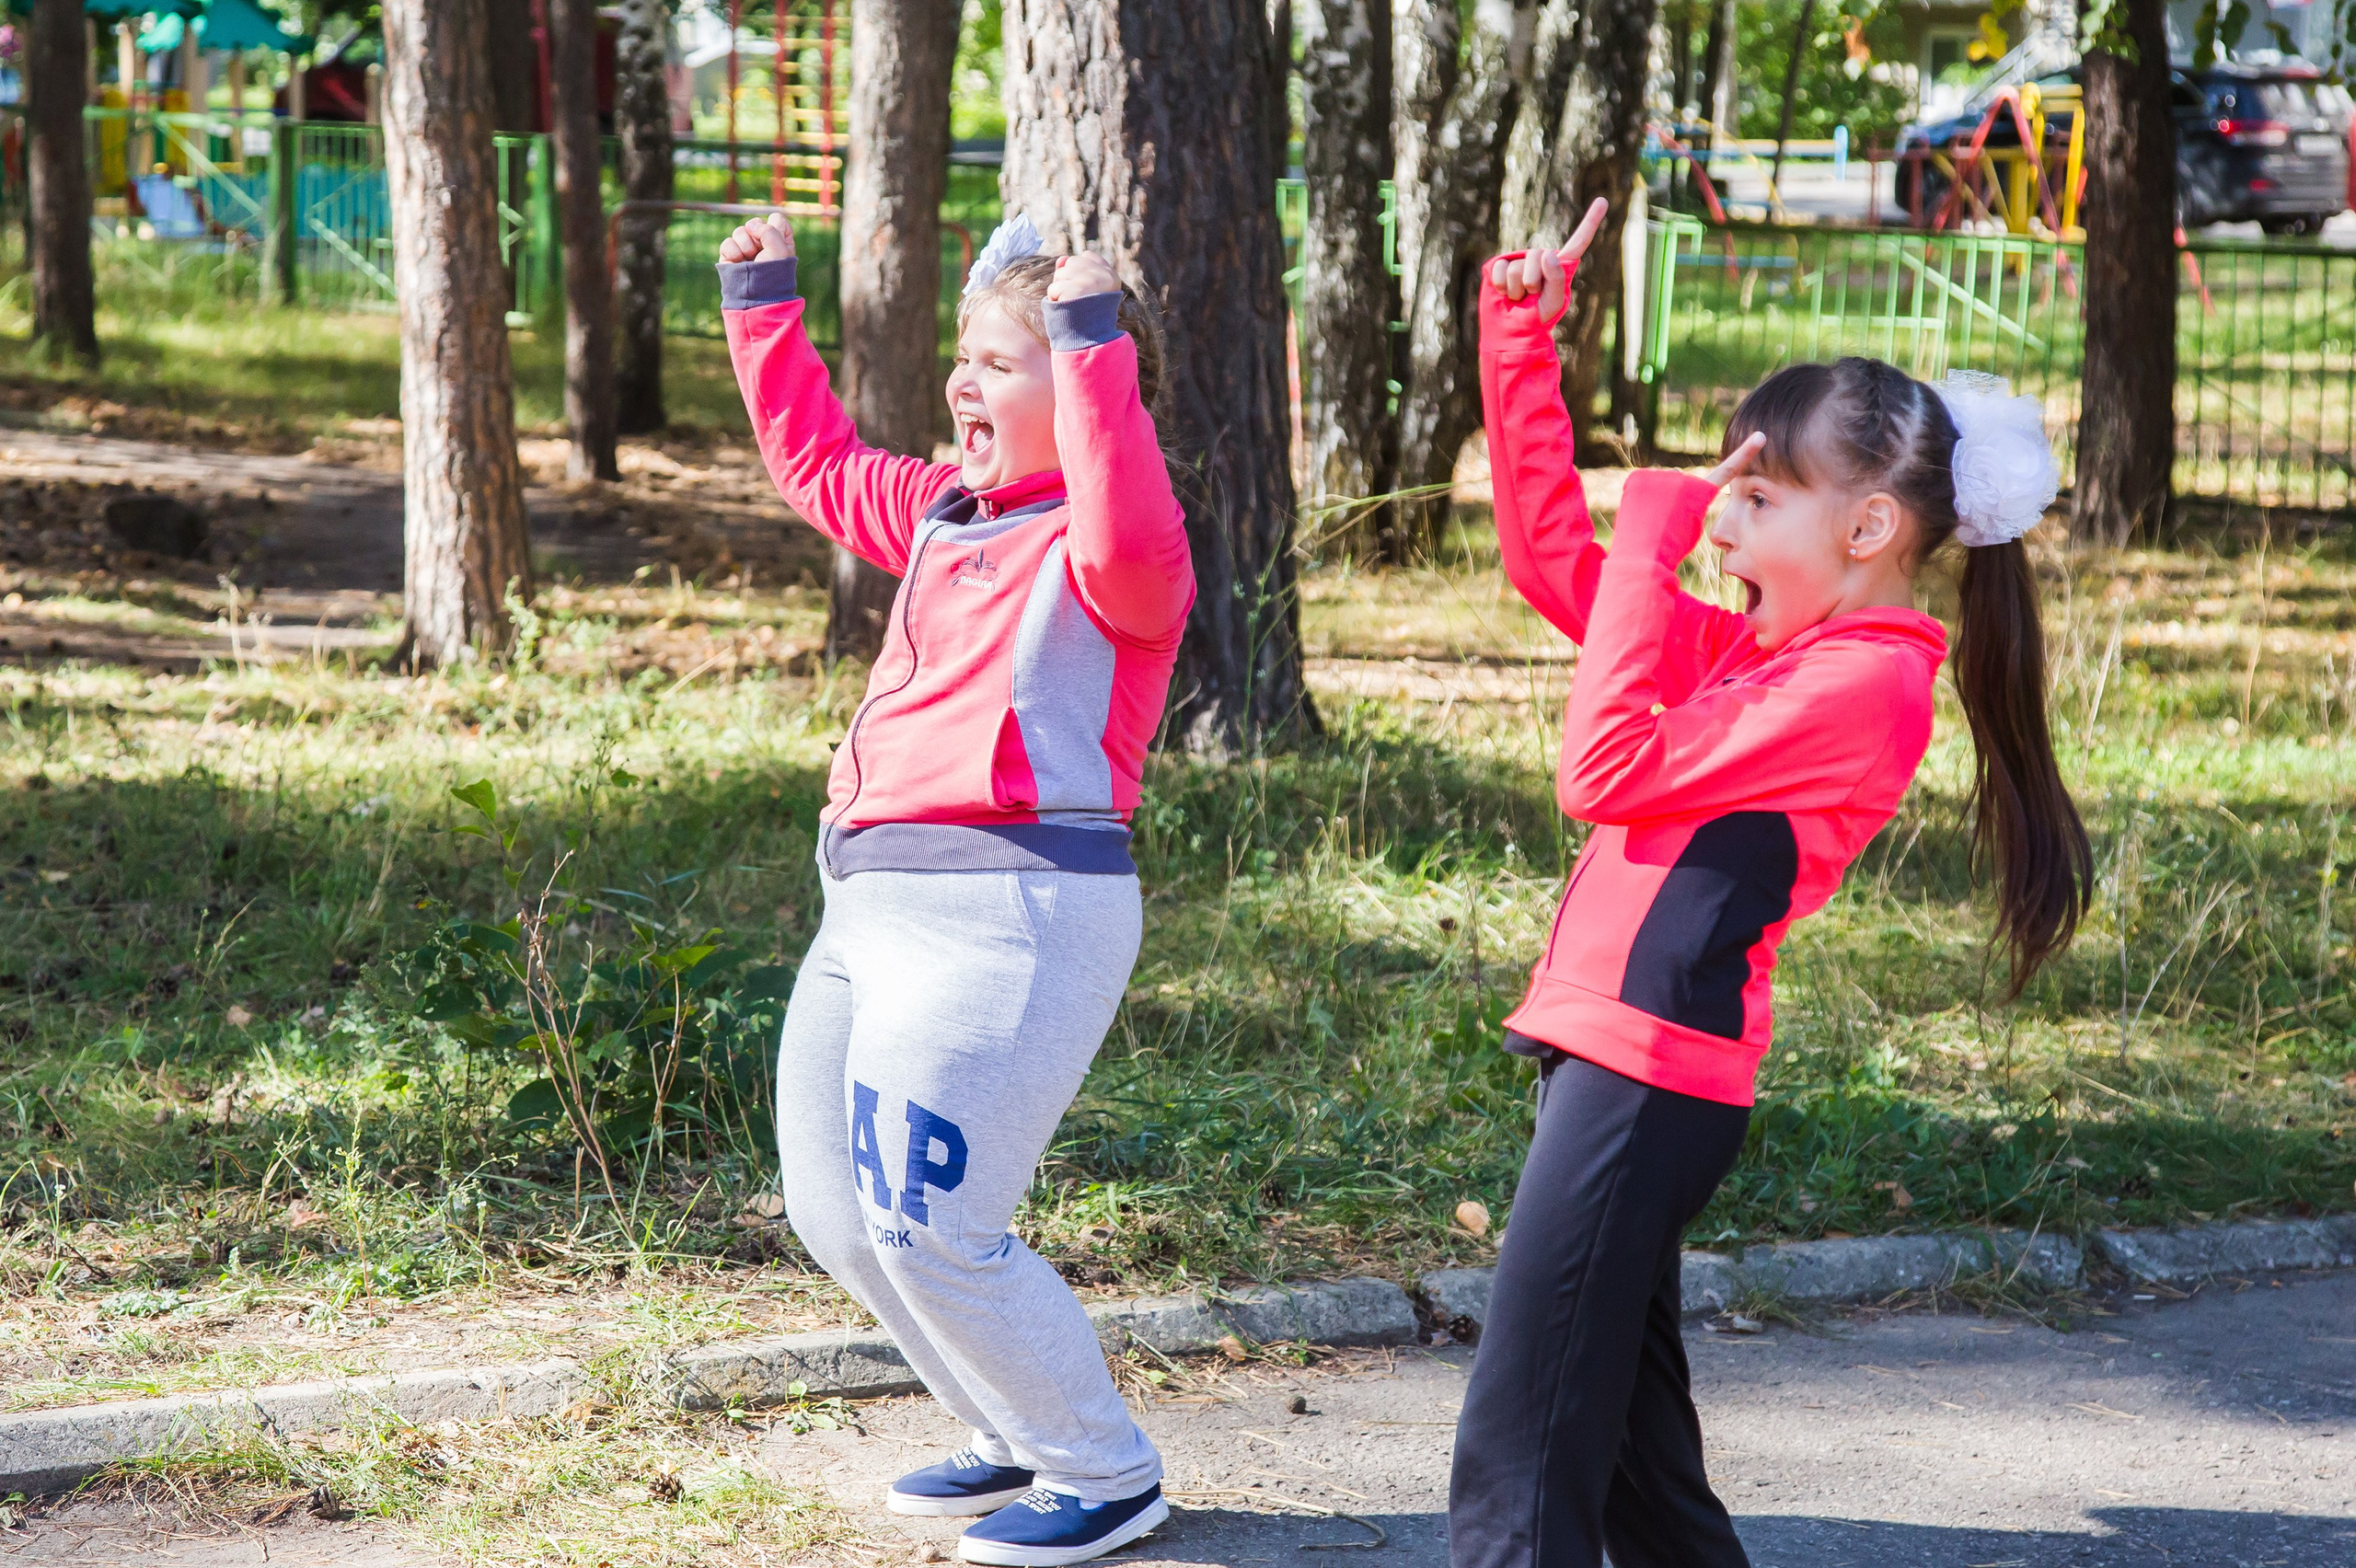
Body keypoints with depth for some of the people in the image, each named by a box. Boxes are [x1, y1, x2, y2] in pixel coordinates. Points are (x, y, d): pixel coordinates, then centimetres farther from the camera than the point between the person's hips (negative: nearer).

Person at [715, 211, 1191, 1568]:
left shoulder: (1111, 552, -10)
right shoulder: (945, 514, 17)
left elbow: (1126, 540, -36)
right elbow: (816, 459, 34)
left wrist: (1094, 346, -33)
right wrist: (763, 309, 30)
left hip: (1010, 914, -10)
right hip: (873, 902, 10)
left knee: (928, 1228, -11)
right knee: (836, 1213, 15)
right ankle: (1024, 1442, 31)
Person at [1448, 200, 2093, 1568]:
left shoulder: (1864, 683, -12)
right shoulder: (1771, 649, 16)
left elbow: (1610, 771, -18)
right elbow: (1551, 558, 21)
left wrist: (1649, 538, -11)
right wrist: (1520, 342, 17)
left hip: (1649, 1080, -10)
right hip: (1626, 1066, 10)